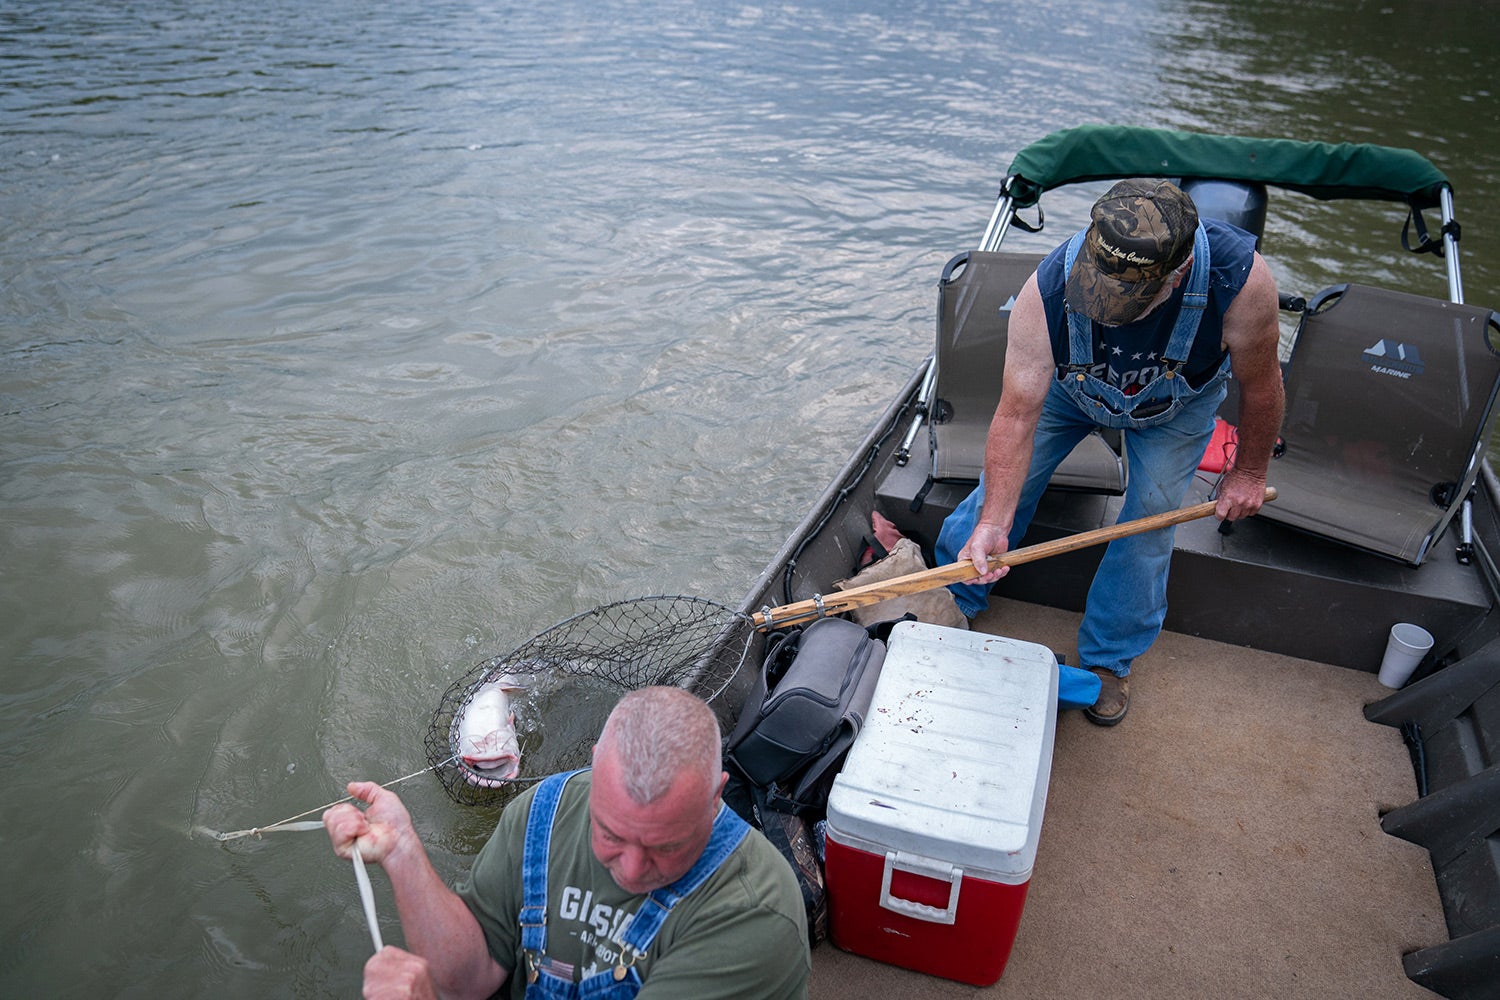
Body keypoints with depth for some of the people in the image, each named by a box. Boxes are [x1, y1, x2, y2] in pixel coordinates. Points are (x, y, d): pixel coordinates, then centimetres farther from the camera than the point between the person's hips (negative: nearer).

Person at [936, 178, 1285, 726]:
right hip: (1067, 385, 0)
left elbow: (1259, 383, -22)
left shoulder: (1241, 279, -42)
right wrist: (993, 525, -42)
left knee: (1152, 517, -3)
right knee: (1003, 482, 1)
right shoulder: (1047, 291, -42)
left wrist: (1249, 471, -8)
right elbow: (1017, 415, -36)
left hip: (1177, 402, 0)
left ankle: (1108, 658, 21)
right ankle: (947, 602, 28)